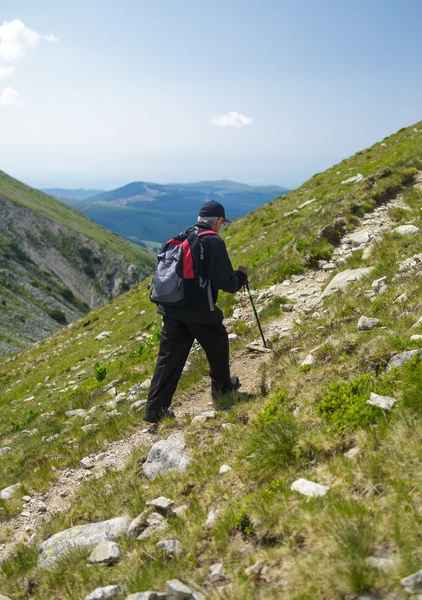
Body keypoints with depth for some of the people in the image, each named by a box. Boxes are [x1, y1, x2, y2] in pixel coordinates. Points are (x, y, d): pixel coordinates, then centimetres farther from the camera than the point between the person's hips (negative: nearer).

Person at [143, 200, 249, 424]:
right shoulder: (214, 242, -11)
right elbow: (226, 282, -14)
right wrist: (241, 275, 4)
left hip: (172, 308, 6)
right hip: (200, 310, -6)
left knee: (169, 356, 8)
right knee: (218, 344, 21)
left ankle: (155, 408, 7)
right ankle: (222, 385, 40)